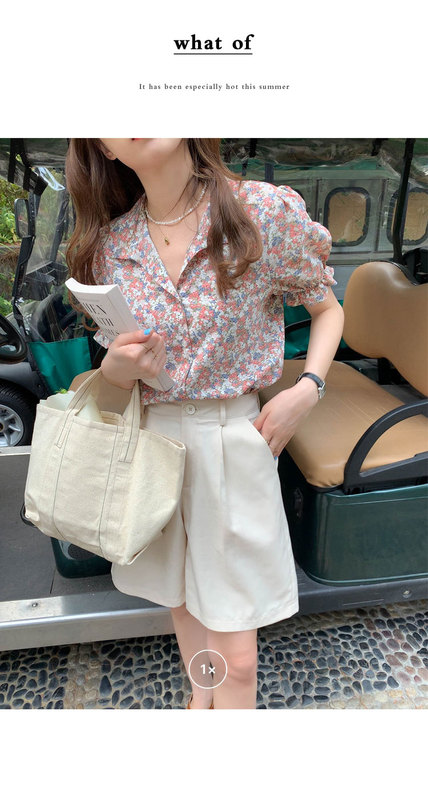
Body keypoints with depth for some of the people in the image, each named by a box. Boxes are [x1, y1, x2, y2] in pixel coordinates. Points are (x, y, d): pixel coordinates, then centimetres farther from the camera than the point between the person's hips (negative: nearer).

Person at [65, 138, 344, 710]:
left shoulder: (267, 211, -9)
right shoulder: (111, 245, 0)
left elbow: (327, 309, 4)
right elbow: (112, 374, 5)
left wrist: (307, 389, -12)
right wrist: (119, 366, -19)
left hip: (235, 438, -3)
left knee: (235, 654, 5)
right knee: (180, 597, 23)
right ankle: (200, 701, 51)